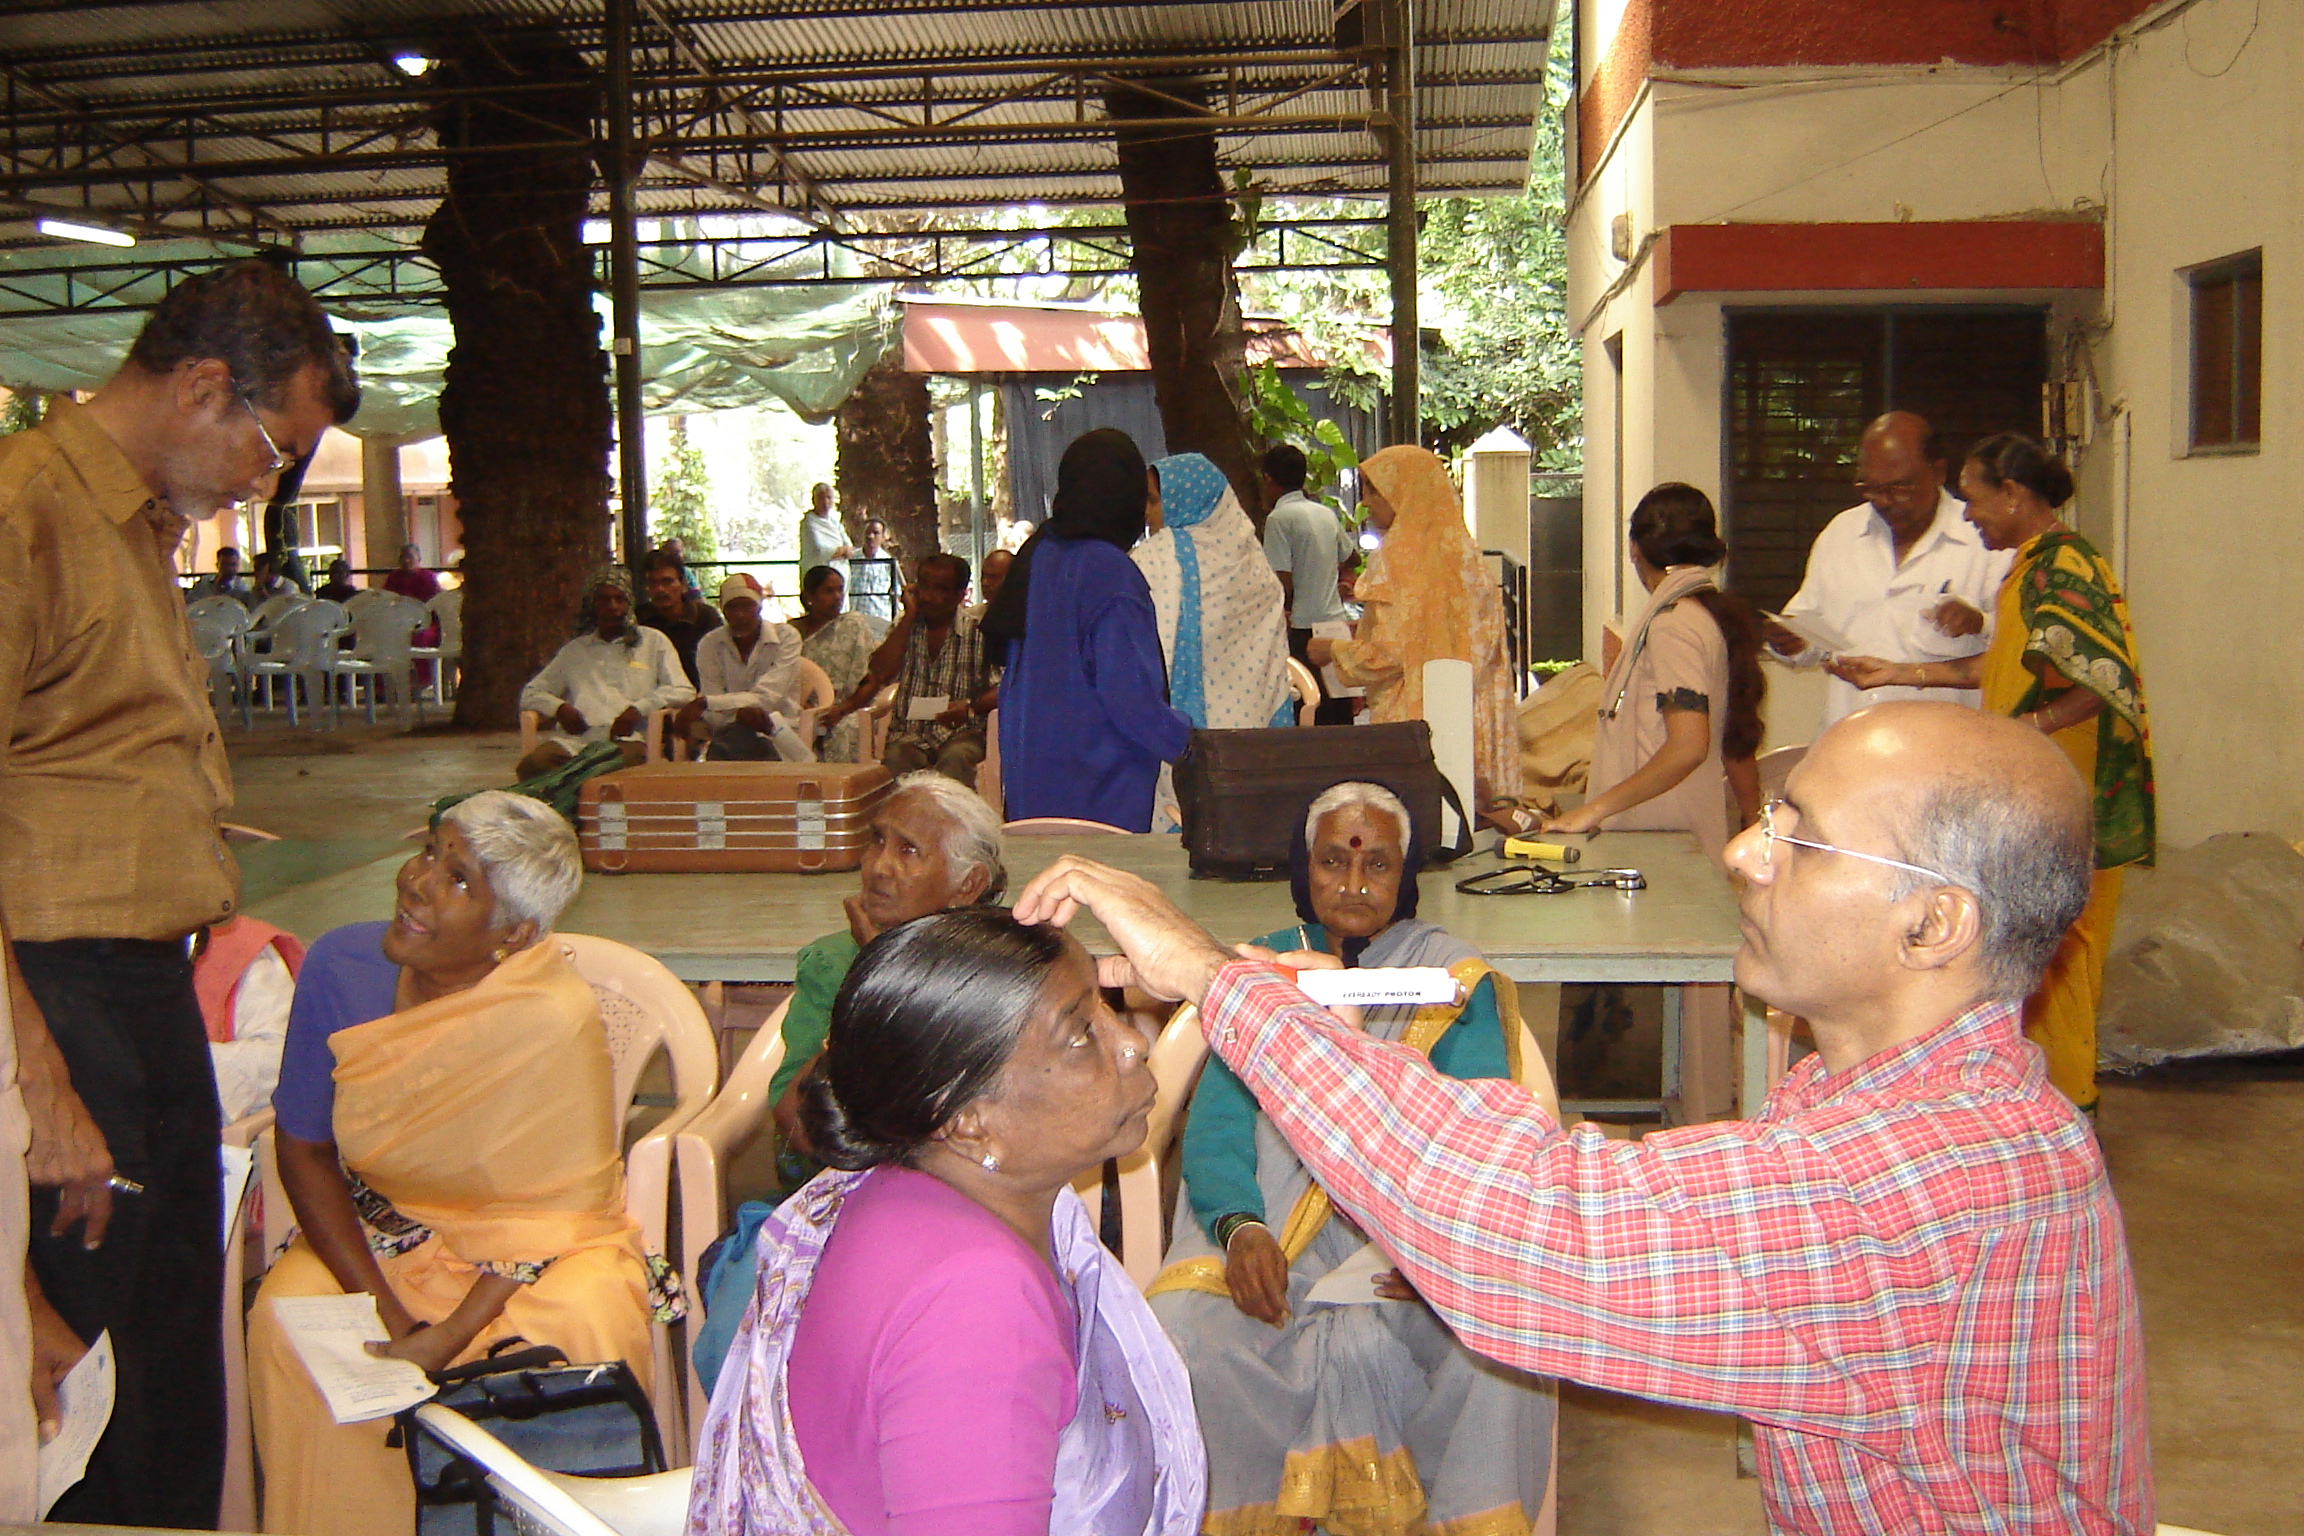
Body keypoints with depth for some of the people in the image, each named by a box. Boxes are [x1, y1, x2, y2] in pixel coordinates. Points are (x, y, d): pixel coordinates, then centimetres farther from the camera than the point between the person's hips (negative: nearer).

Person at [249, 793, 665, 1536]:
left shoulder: (558, 1021, -25)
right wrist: (382, 1308, -14)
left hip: (540, 1251, -3)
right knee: (285, 1318, -25)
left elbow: (553, 1212, -15)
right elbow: (303, 1149, -3)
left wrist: (451, 1337, -26)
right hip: (380, 1231, 3)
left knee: (576, 1331, -32)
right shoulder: (342, 965, -12)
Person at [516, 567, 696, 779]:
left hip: (626, 739, -2)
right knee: (532, 765, -31)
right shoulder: (574, 649, 30)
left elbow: (683, 691, 10)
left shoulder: (653, 641, 22)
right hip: (576, 739, 3)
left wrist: (638, 709, -7)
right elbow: (530, 694, 29)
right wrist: (559, 708, 5)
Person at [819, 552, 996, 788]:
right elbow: (880, 674, 1)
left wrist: (971, 707, -20)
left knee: (955, 759, -37)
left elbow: (1004, 687, -7)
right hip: (910, 735, 2)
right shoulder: (904, 628, 15)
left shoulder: (979, 633, 5)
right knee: (897, 759, -33)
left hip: (962, 733, -2)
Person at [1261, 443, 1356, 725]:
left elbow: (1284, 587, -15)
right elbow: (1350, 556, 31)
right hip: (1337, 625, 7)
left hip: (1302, 630, -7)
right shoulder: (1327, 514, 12)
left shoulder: (1278, 518, -9)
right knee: (1339, 725, 9)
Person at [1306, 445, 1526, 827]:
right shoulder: (1460, 548, 13)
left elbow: (1389, 652, -15)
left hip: (1414, 718, -8)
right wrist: (1363, 631, 25)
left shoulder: (1402, 554, -11)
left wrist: (1332, 651, 2)